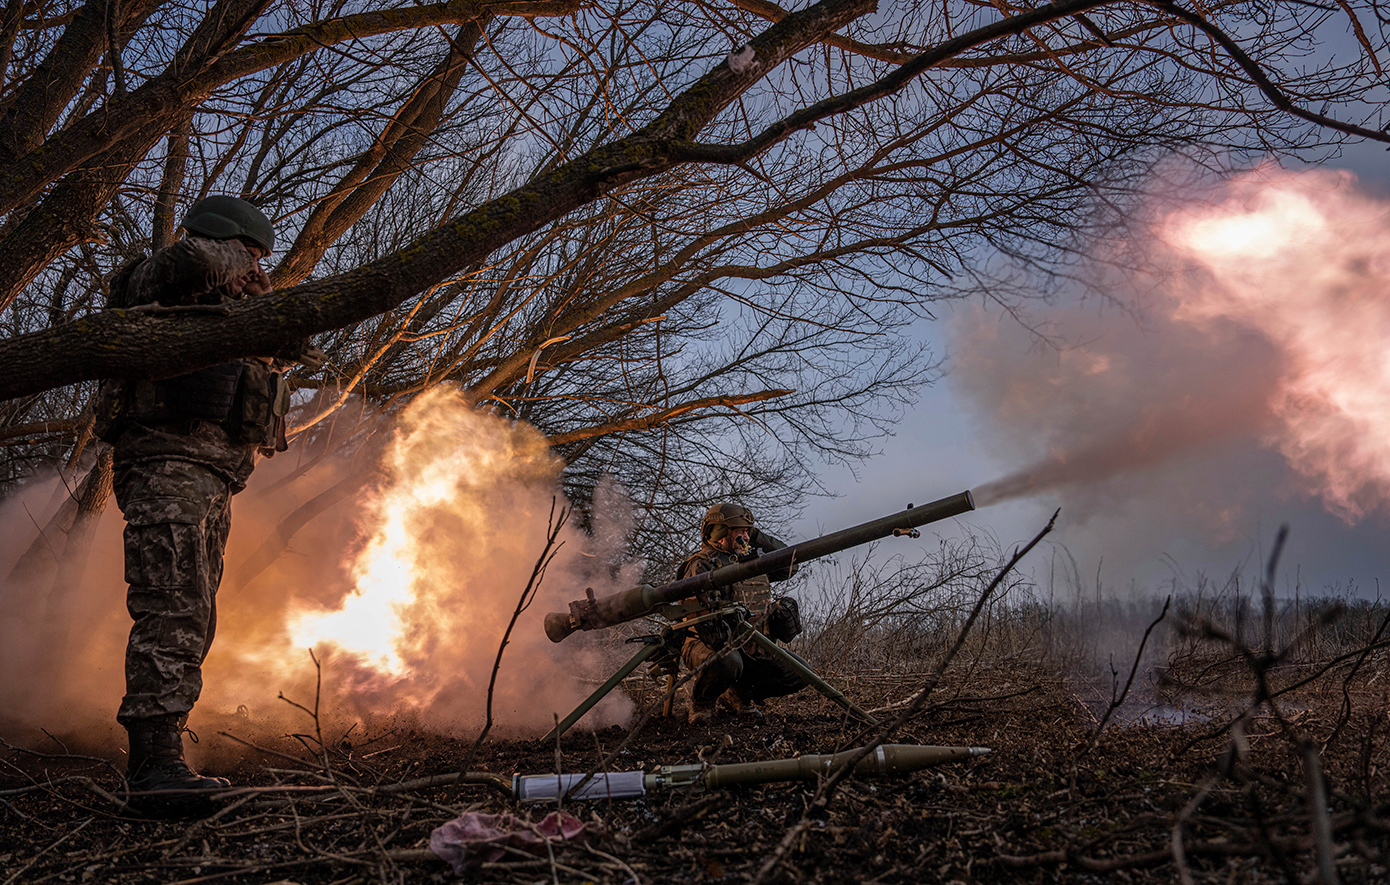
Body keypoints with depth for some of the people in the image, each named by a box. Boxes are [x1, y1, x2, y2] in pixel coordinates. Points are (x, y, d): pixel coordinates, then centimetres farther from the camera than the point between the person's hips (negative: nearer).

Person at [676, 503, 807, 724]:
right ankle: (701, 702, -6)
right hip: (706, 645, -7)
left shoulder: (750, 560, 16)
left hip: (750, 647, 7)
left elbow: (789, 565, 24)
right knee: (727, 662, -42)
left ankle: (737, 696, 15)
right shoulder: (702, 564, -9)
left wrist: (759, 538, 14)